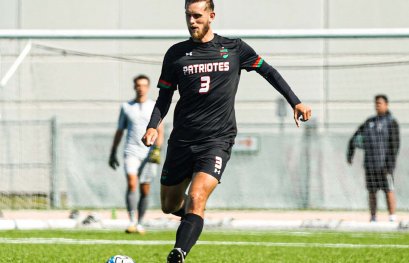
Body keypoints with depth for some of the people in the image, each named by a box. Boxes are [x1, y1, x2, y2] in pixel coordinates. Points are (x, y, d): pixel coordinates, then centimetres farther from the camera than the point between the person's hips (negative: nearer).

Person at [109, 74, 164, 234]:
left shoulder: (154, 107, 7)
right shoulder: (126, 107, 10)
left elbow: (160, 131, 1)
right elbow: (119, 131, 16)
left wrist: (157, 149, -15)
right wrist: (113, 153, 15)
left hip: (149, 154, 1)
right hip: (131, 152, -1)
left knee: (145, 190, 3)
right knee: (131, 183, -19)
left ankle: (140, 224, 14)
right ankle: (132, 222, -23)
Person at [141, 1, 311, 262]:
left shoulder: (234, 48, 3)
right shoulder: (176, 54, 5)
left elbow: (268, 71, 14)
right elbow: (164, 98, 9)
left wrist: (296, 102, 6)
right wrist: (153, 127, -8)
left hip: (217, 140, -3)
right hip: (182, 140, 3)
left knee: (196, 199, -23)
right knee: (169, 205, 10)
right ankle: (193, 214, 44)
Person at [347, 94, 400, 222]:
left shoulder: (391, 122, -2)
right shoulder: (370, 122, 15)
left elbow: (394, 144, -10)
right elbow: (354, 138, 17)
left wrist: (391, 163, -17)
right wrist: (350, 153, 5)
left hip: (384, 163, -5)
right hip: (370, 163, 6)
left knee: (388, 190, -6)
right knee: (371, 191, 6)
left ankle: (392, 218, -4)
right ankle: (373, 218, 11)